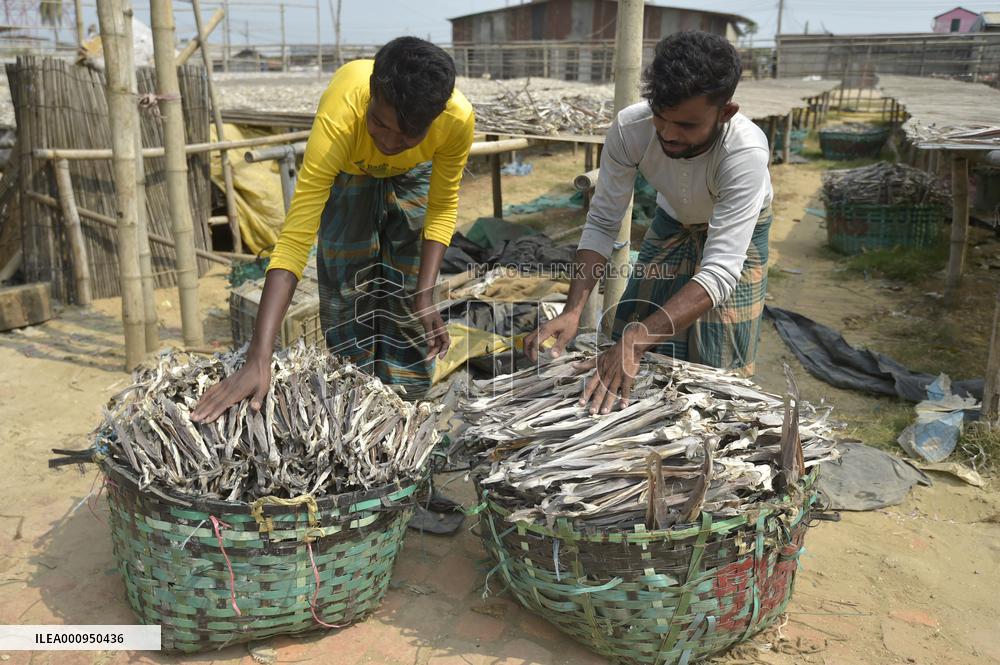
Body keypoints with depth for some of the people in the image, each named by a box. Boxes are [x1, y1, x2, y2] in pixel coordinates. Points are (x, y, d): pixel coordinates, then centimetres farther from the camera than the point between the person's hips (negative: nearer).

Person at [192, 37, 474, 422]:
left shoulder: (458, 118, -38)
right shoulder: (339, 117, -45)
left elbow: (443, 209, -19)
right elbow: (294, 239, -48)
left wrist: (424, 298, -30)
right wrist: (257, 360, -54)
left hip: (411, 175, 1)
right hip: (346, 171, -1)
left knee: (406, 303, -1)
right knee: (346, 295, -6)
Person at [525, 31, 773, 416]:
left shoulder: (746, 153, -41)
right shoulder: (629, 128, -31)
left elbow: (720, 271, -44)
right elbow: (602, 223, -22)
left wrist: (636, 341, -55)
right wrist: (573, 311, -36)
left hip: (737, 235, -3)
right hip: (672, 224, 3)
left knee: (714, 369, -2)